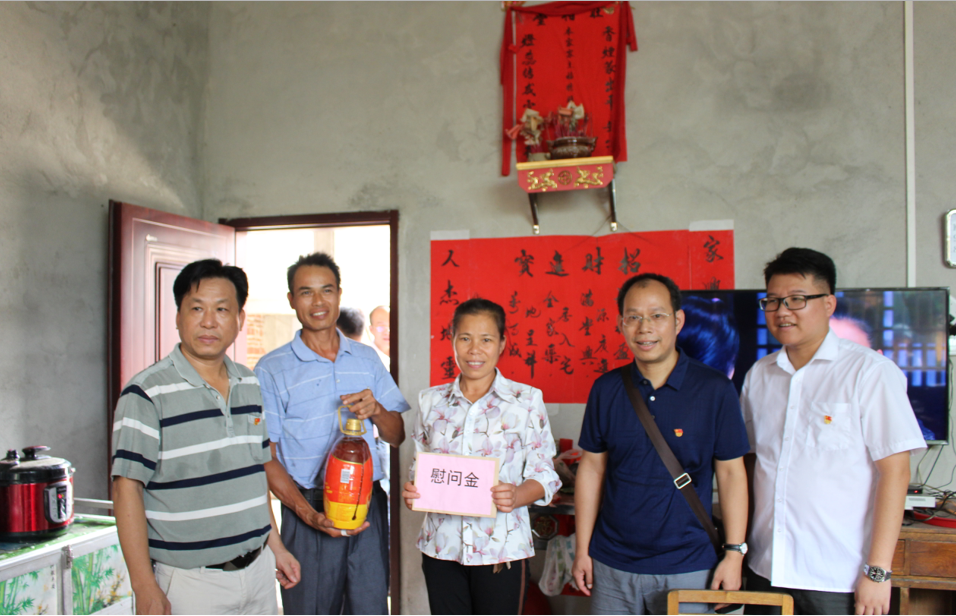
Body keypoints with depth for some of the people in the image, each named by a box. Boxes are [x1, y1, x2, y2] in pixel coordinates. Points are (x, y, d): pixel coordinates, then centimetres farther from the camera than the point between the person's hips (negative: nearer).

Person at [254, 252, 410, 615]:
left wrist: (377, 411, -10)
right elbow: (265, 458, -4)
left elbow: (397, 437, 12)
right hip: (310, 508, -3)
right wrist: (309, 514, -16)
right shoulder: (271, 370, -1)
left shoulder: (367, 359, 10)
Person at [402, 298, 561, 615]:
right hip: (441, 545, 3)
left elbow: (544, 474, -3)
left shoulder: (526, 400, -3)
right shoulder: (432, 401, 6)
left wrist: (517, 496, -23)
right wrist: (412, 492, -8)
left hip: (501, 546, -3)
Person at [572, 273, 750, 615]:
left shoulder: (715, 389, -7)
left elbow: (731, 473, -2)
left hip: (687, 568, -2)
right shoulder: (606, 389, 0)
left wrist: (734, 553, -5)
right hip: (611, 566, 2)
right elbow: (592, 469, 4)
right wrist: (582, 549, 4)